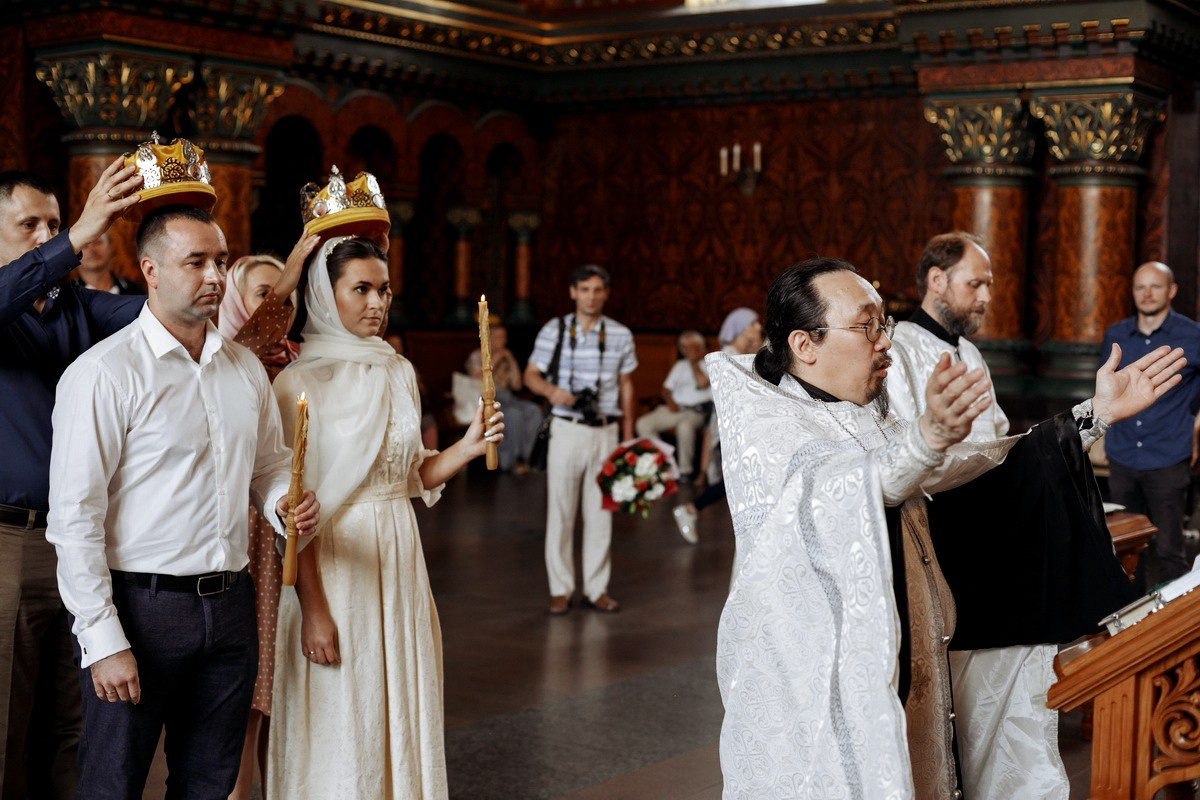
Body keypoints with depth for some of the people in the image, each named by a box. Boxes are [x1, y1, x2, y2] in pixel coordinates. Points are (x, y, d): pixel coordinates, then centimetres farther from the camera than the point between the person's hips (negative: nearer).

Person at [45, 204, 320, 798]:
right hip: (141, 608, -6)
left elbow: (271, 464, 22)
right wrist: (103, 639, -16)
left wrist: (288, 505, -2)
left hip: (230, 605, 6)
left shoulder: (245, 368, 10)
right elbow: (74, 516, -13)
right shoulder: (104, 372, -10)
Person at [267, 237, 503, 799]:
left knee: (402, 709, 13)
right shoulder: (300, 382, -11)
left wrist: (469, 446, -2)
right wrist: (313, 609, -16)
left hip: (399, 561, 6)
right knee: (341, 724, 3)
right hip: (335, 563, -6)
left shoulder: (398, 372, 8)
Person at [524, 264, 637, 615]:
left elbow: (625, 384, 12)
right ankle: (560, 589, 10)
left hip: (606, 431, 2)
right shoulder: (554, 330, 0)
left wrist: (628, 434, 9)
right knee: (560, 510, 1)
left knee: (601, 511, 6)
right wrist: (551, 390, -19)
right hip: (566, 428, -1)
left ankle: (596, 588, 15)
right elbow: (531, 375, 4)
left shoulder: (620, 335, 5)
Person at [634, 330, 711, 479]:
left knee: (684, 426, -40)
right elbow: (666, 388, 22)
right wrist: (669, 401, 1)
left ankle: (685, 469, -25)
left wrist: (694, 361, -3)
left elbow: (703, 383, -14)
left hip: (697, 411, -6)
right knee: (643, 423, -17)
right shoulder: (680, 365, 25)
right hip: (675, 409, 6)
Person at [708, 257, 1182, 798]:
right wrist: (929, 436, -48)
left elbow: (972, 463, 11)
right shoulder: (763, 419, -12)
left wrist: (1096, 414, 5)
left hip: (899, 671, 7)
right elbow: (842, 489, -30)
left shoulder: (872, 420, 13)